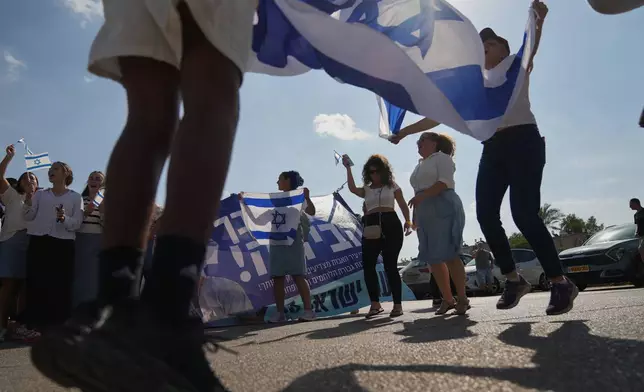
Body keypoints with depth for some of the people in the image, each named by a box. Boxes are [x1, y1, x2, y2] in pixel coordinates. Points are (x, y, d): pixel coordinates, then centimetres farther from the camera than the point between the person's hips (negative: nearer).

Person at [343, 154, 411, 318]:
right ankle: (375, 304, 3)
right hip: (372, 229, 3)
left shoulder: (392, 186, 12)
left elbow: (403, 206, 8)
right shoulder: (366, 190, 17)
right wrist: (348, 168, -5)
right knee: (368, 264, -6)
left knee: (390, 265, -5)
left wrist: (407, 221, -8)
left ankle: (397, 304, 3)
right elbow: (352, 188, -3)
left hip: (391, 226, -3)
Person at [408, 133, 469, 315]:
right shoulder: (420, 165, 26)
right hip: (424, 213, 8)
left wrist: (422, 195, -23)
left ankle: (462, 299, -4)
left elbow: (445, 182, -12)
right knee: (431, 258, 3)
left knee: (448, 254, -12)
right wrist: (415, 217, 19)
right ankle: (448, 299, 10)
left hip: (443, 209, -8)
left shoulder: (441, 158, 3)